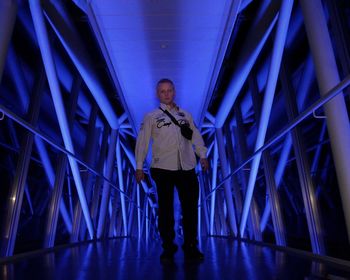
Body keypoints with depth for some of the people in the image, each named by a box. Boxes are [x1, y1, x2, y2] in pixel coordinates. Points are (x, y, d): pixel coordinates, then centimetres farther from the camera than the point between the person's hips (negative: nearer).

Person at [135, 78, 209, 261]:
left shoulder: (186, 115, 17)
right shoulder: (151, 117, 9)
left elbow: (195, 136, 16)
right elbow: (142, 141, 4)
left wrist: (202, 155, 1)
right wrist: (139, 166, -2)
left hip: (187, 168, 3)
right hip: (163, 168, -2)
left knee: (190, 207, 4)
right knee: (165, 209, 5)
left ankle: (191, 247, 19)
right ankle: (168, 248, 21)